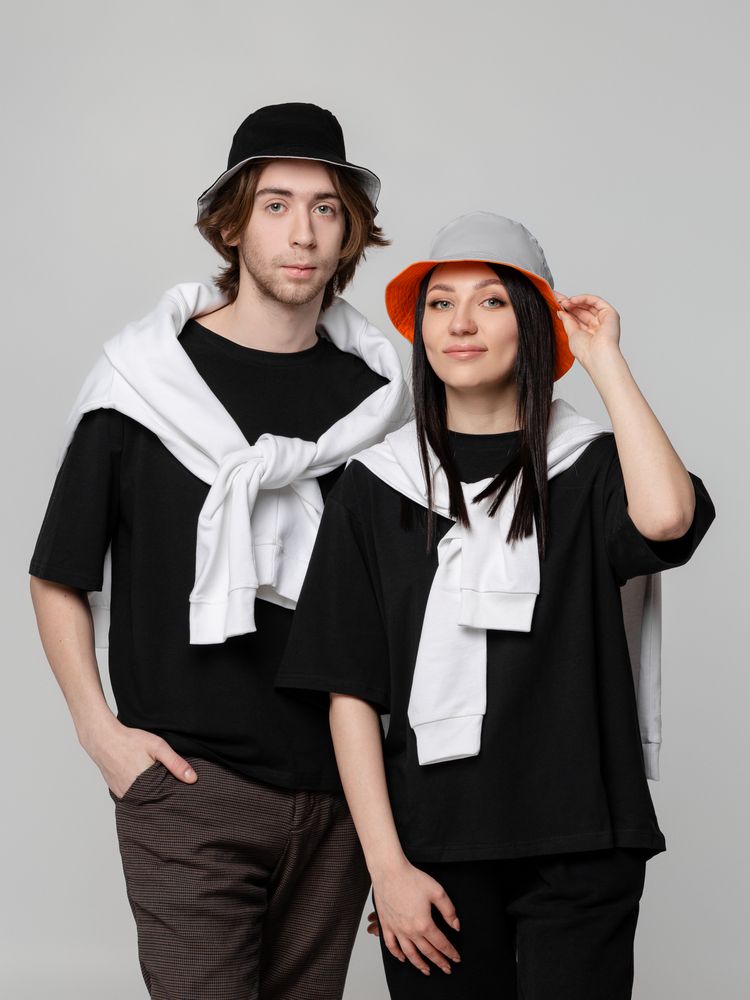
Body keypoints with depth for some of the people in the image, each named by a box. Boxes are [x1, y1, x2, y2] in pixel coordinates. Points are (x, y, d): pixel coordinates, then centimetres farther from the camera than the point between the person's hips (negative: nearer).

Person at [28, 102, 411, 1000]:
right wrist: (100, 729, -6)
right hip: (190, 784, -3)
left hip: (338, 791, 3)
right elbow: (59, 578, 4)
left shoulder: (374, 390, 7)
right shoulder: (147, 382, -2)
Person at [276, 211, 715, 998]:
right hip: (434, 843, 1)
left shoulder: (589, 468, 1)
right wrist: (387, 866, -6)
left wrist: (605, 363, -11)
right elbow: (351, 691, 1)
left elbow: (666, 517, -24)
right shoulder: (378, 486, 4)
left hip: (579, 849, -1)